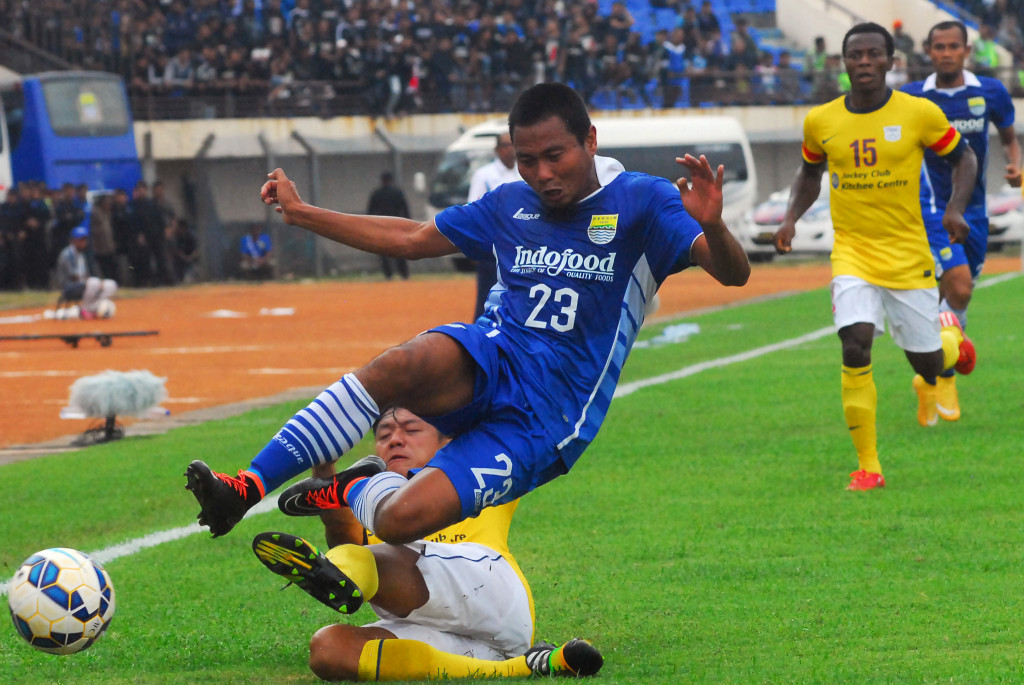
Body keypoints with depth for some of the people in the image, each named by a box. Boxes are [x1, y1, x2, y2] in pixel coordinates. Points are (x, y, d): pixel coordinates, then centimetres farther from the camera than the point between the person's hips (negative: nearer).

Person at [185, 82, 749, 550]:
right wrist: (301, 214, 27)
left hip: (548, 414, -4)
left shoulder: (640, 202, 0)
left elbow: (733, 274, -11)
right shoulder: (508, 206, 17)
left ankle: (353, 492, 11)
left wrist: (711, 226, -35)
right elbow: (412, 239, 29)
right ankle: (248, 486, -32)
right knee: (404, 364, -36)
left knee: (404, 518, -25)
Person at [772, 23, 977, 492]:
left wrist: (956, 208, -11)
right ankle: (867, 466, -12)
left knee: (926, 361, 5)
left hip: (908, 255, -1)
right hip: (852, 253, 1)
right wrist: (791, 218, 3)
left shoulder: (920, 114, -7)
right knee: (855, 346, -20)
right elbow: (810, 174, 19)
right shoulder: (820, 121, 0)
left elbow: (962, 159, 6)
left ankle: (951, 343, 47)